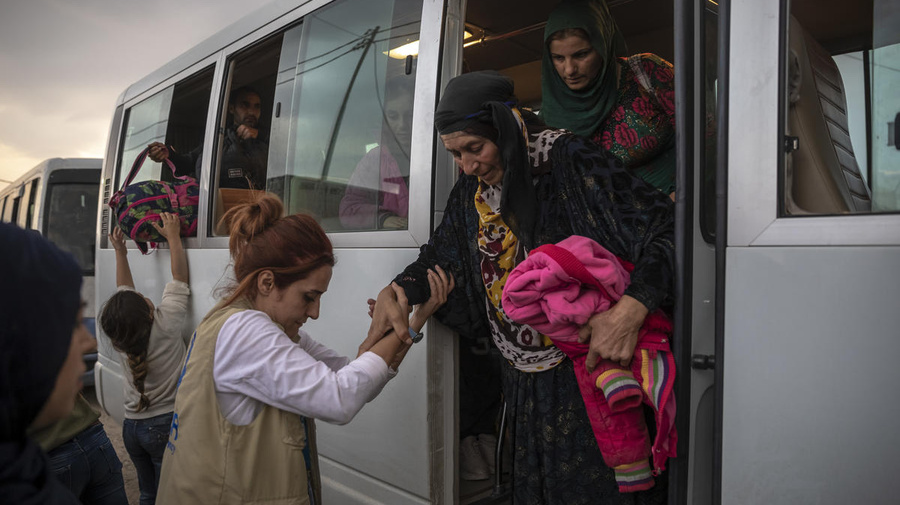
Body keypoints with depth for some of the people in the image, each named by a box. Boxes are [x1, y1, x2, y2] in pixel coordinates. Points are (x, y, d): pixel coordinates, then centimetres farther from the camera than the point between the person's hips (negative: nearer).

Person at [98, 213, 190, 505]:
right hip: (165, 425, -6)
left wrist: (120, 252, 17)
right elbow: (179, 278, -12)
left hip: (132, 425, 6)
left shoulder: (119, 338, -4)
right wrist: (173, 235, -4)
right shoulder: (165, 325, -20)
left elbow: (124, 291, 12)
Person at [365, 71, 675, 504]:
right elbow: (439, 256, 17)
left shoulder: (569, 161, -16)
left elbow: (666, 228, -20)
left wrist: (632, 309, -33)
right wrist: (394, 292, -2)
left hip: (590, 368, -6)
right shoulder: (470, 191, 5)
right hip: (524, 382, 6)